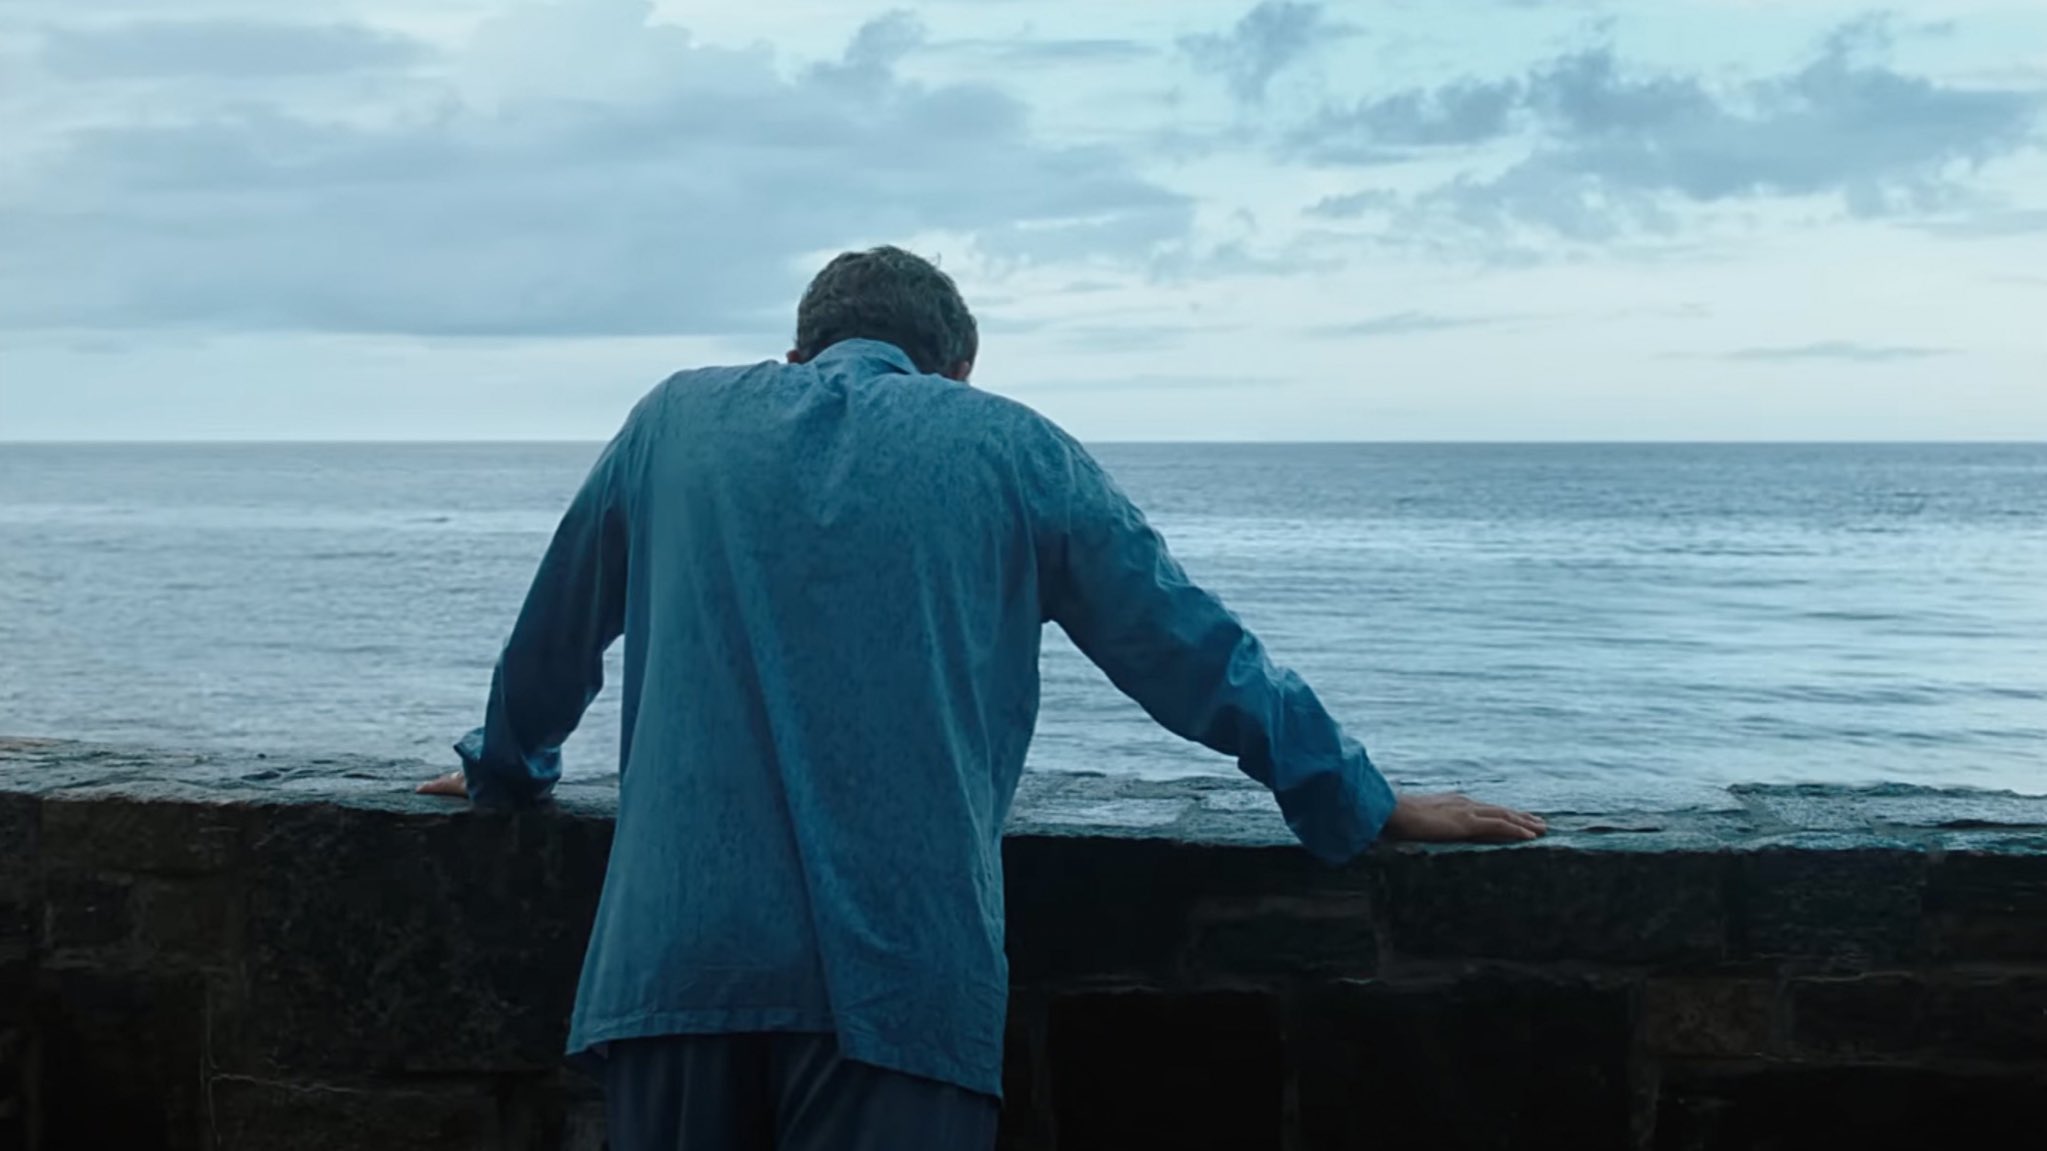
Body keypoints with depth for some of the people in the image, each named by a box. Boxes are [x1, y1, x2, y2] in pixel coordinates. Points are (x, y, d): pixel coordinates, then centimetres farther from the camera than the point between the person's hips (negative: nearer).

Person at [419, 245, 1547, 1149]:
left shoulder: (678, 419, 17)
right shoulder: (1012, 448, 11)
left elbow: (553, 631, 29)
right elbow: (1195, 651, 14)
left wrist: (503, 767, 48)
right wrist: (1364, 806, 24)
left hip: (674, 956, 2)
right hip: (903, 977, -2)